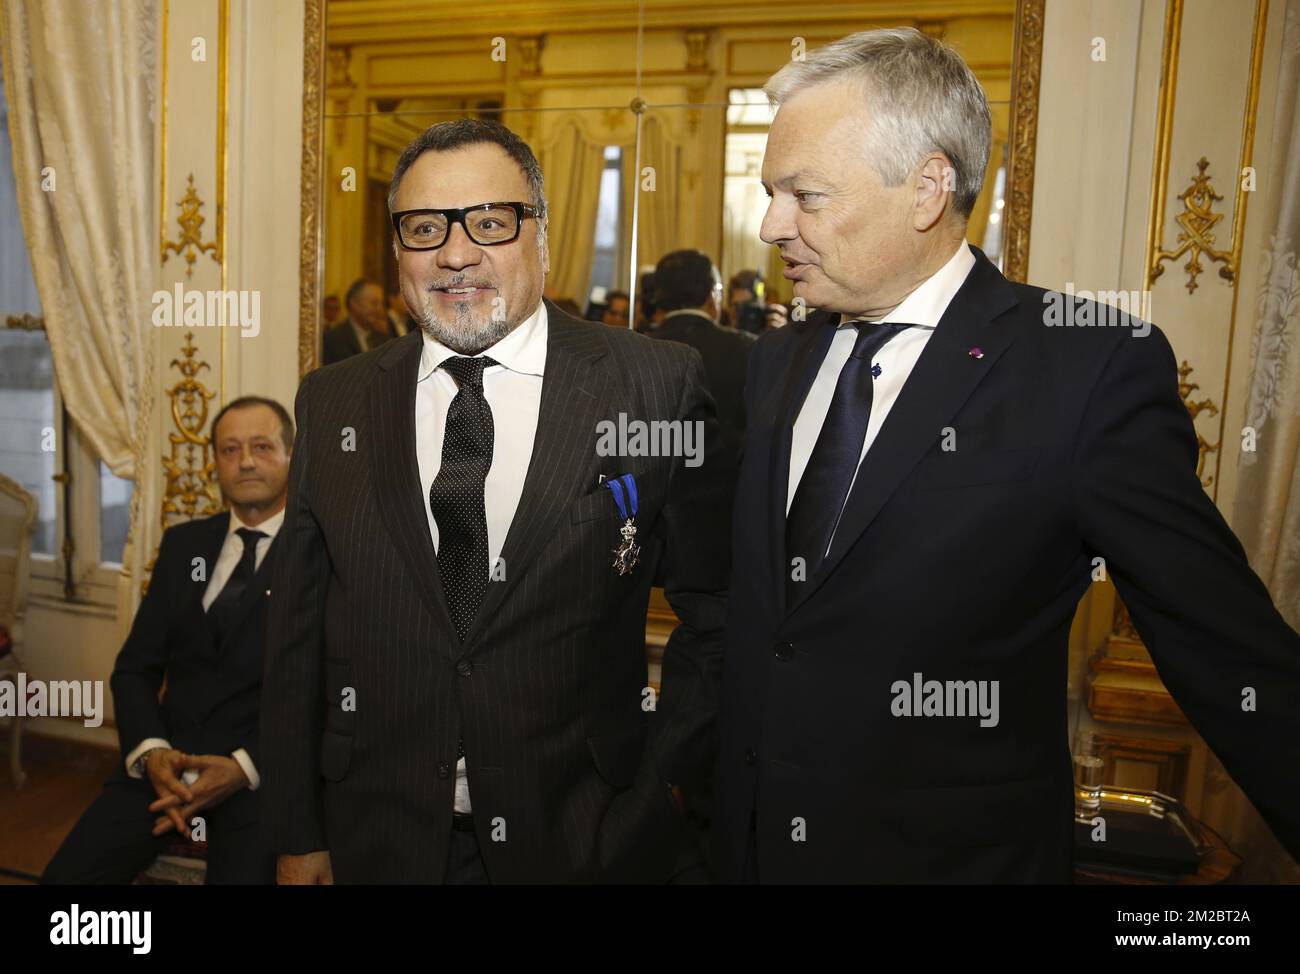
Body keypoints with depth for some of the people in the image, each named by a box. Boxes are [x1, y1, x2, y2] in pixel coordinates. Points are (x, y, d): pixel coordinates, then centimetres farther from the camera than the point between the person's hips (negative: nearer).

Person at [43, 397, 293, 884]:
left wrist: (244, 767, -18)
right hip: (168, 758, 4)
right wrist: (151, 752, -7)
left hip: (266, 768, -4)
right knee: (65, 875, -12)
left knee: (245, 869, -26)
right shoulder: (183, 544, 12)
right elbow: (135, 667, 11)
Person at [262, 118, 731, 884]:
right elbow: (300, 633, 4)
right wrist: (299, 835, 5)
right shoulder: (333, 405, 0)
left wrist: (668, 774, -4)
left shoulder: (659, 386, -9)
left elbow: (717, 611, -2)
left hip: (590, 840, -2)